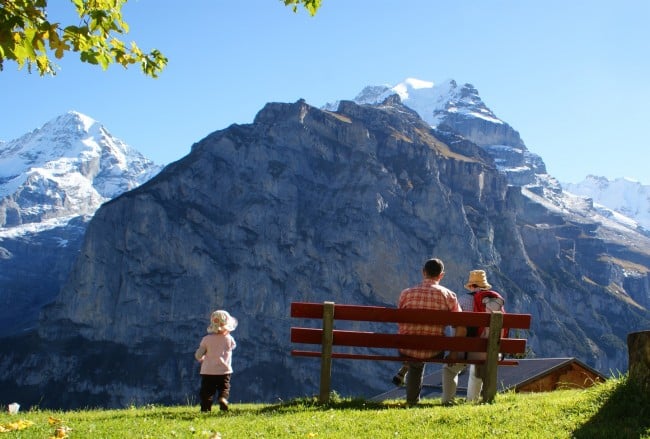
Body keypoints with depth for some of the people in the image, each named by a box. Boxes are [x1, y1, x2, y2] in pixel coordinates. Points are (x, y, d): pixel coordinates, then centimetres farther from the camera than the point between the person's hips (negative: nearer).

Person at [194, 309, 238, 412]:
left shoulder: (207, 339, -5)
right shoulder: (229, 339, -4)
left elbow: (198, 355, -3)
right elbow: (233, 346, 20)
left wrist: (202, 359, 18)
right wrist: (227, 334, 20)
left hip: (208, 370, 0)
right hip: (224, 370, 0)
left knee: (207, 390, 6)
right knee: (224, 388, 8)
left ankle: (205, 407, -6)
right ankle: (223, 399, -21)